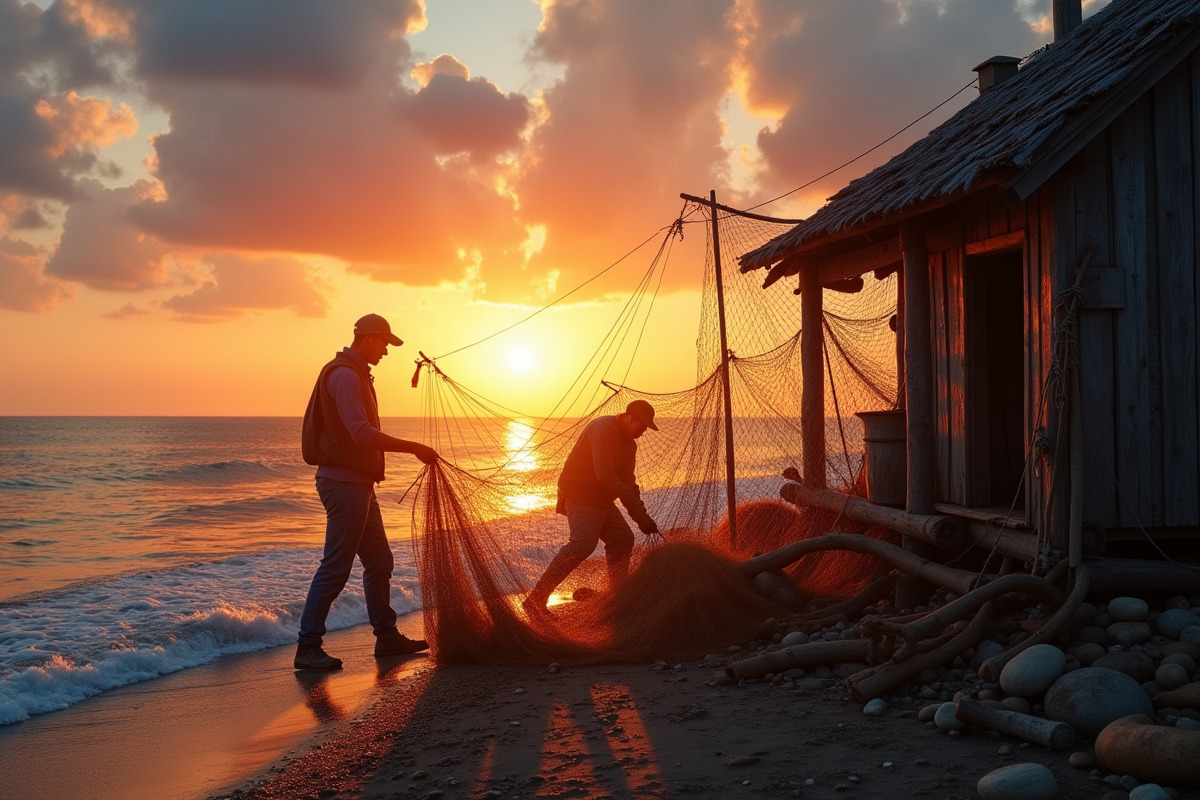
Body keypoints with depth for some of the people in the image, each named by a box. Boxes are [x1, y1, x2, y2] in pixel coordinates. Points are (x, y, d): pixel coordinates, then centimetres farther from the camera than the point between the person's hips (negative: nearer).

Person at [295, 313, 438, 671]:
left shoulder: (355, 374, 19)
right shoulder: (345, 375, -14)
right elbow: (362, 433, -24)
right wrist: (414, 448, -22)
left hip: (357, 483, 11)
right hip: (345, 483, -11)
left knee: (379, 561, 14)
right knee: (335, 567, -8)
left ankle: (387, 636, 22)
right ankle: (308, 647, -3)